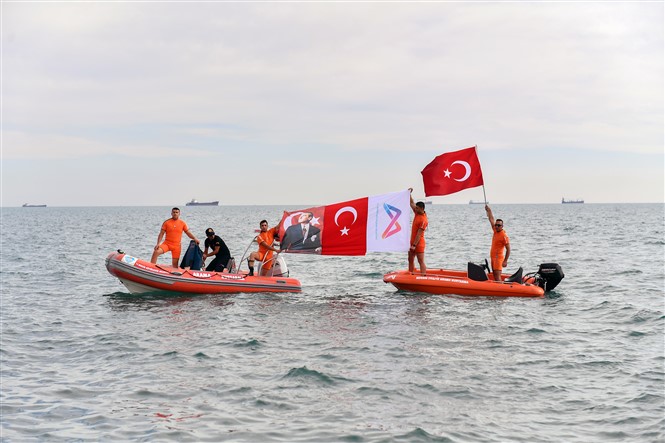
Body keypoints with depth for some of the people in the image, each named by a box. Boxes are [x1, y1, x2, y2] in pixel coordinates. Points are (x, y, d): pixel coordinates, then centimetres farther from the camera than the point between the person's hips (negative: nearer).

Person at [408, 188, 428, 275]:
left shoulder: (423, 220, -20)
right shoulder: (417, 214, 5)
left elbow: (419, 234, -22)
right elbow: (412, 203, 15)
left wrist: (414, 245, -24)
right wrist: (409, 193, 6)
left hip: (419, 243, -10)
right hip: (412, 242, 10)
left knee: (421, 262, -10)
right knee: (410, 260, 13)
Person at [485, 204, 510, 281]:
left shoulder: (504, 236, -15)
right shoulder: (495, 231, 7)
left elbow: (508, 249, -16)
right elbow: (491, 219, 18)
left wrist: (505, 261, -20)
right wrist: (488, 210, 17)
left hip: (498, 257, -9)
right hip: (493, 257, 9)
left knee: (497, 276, -16)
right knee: (495, 275, 11)